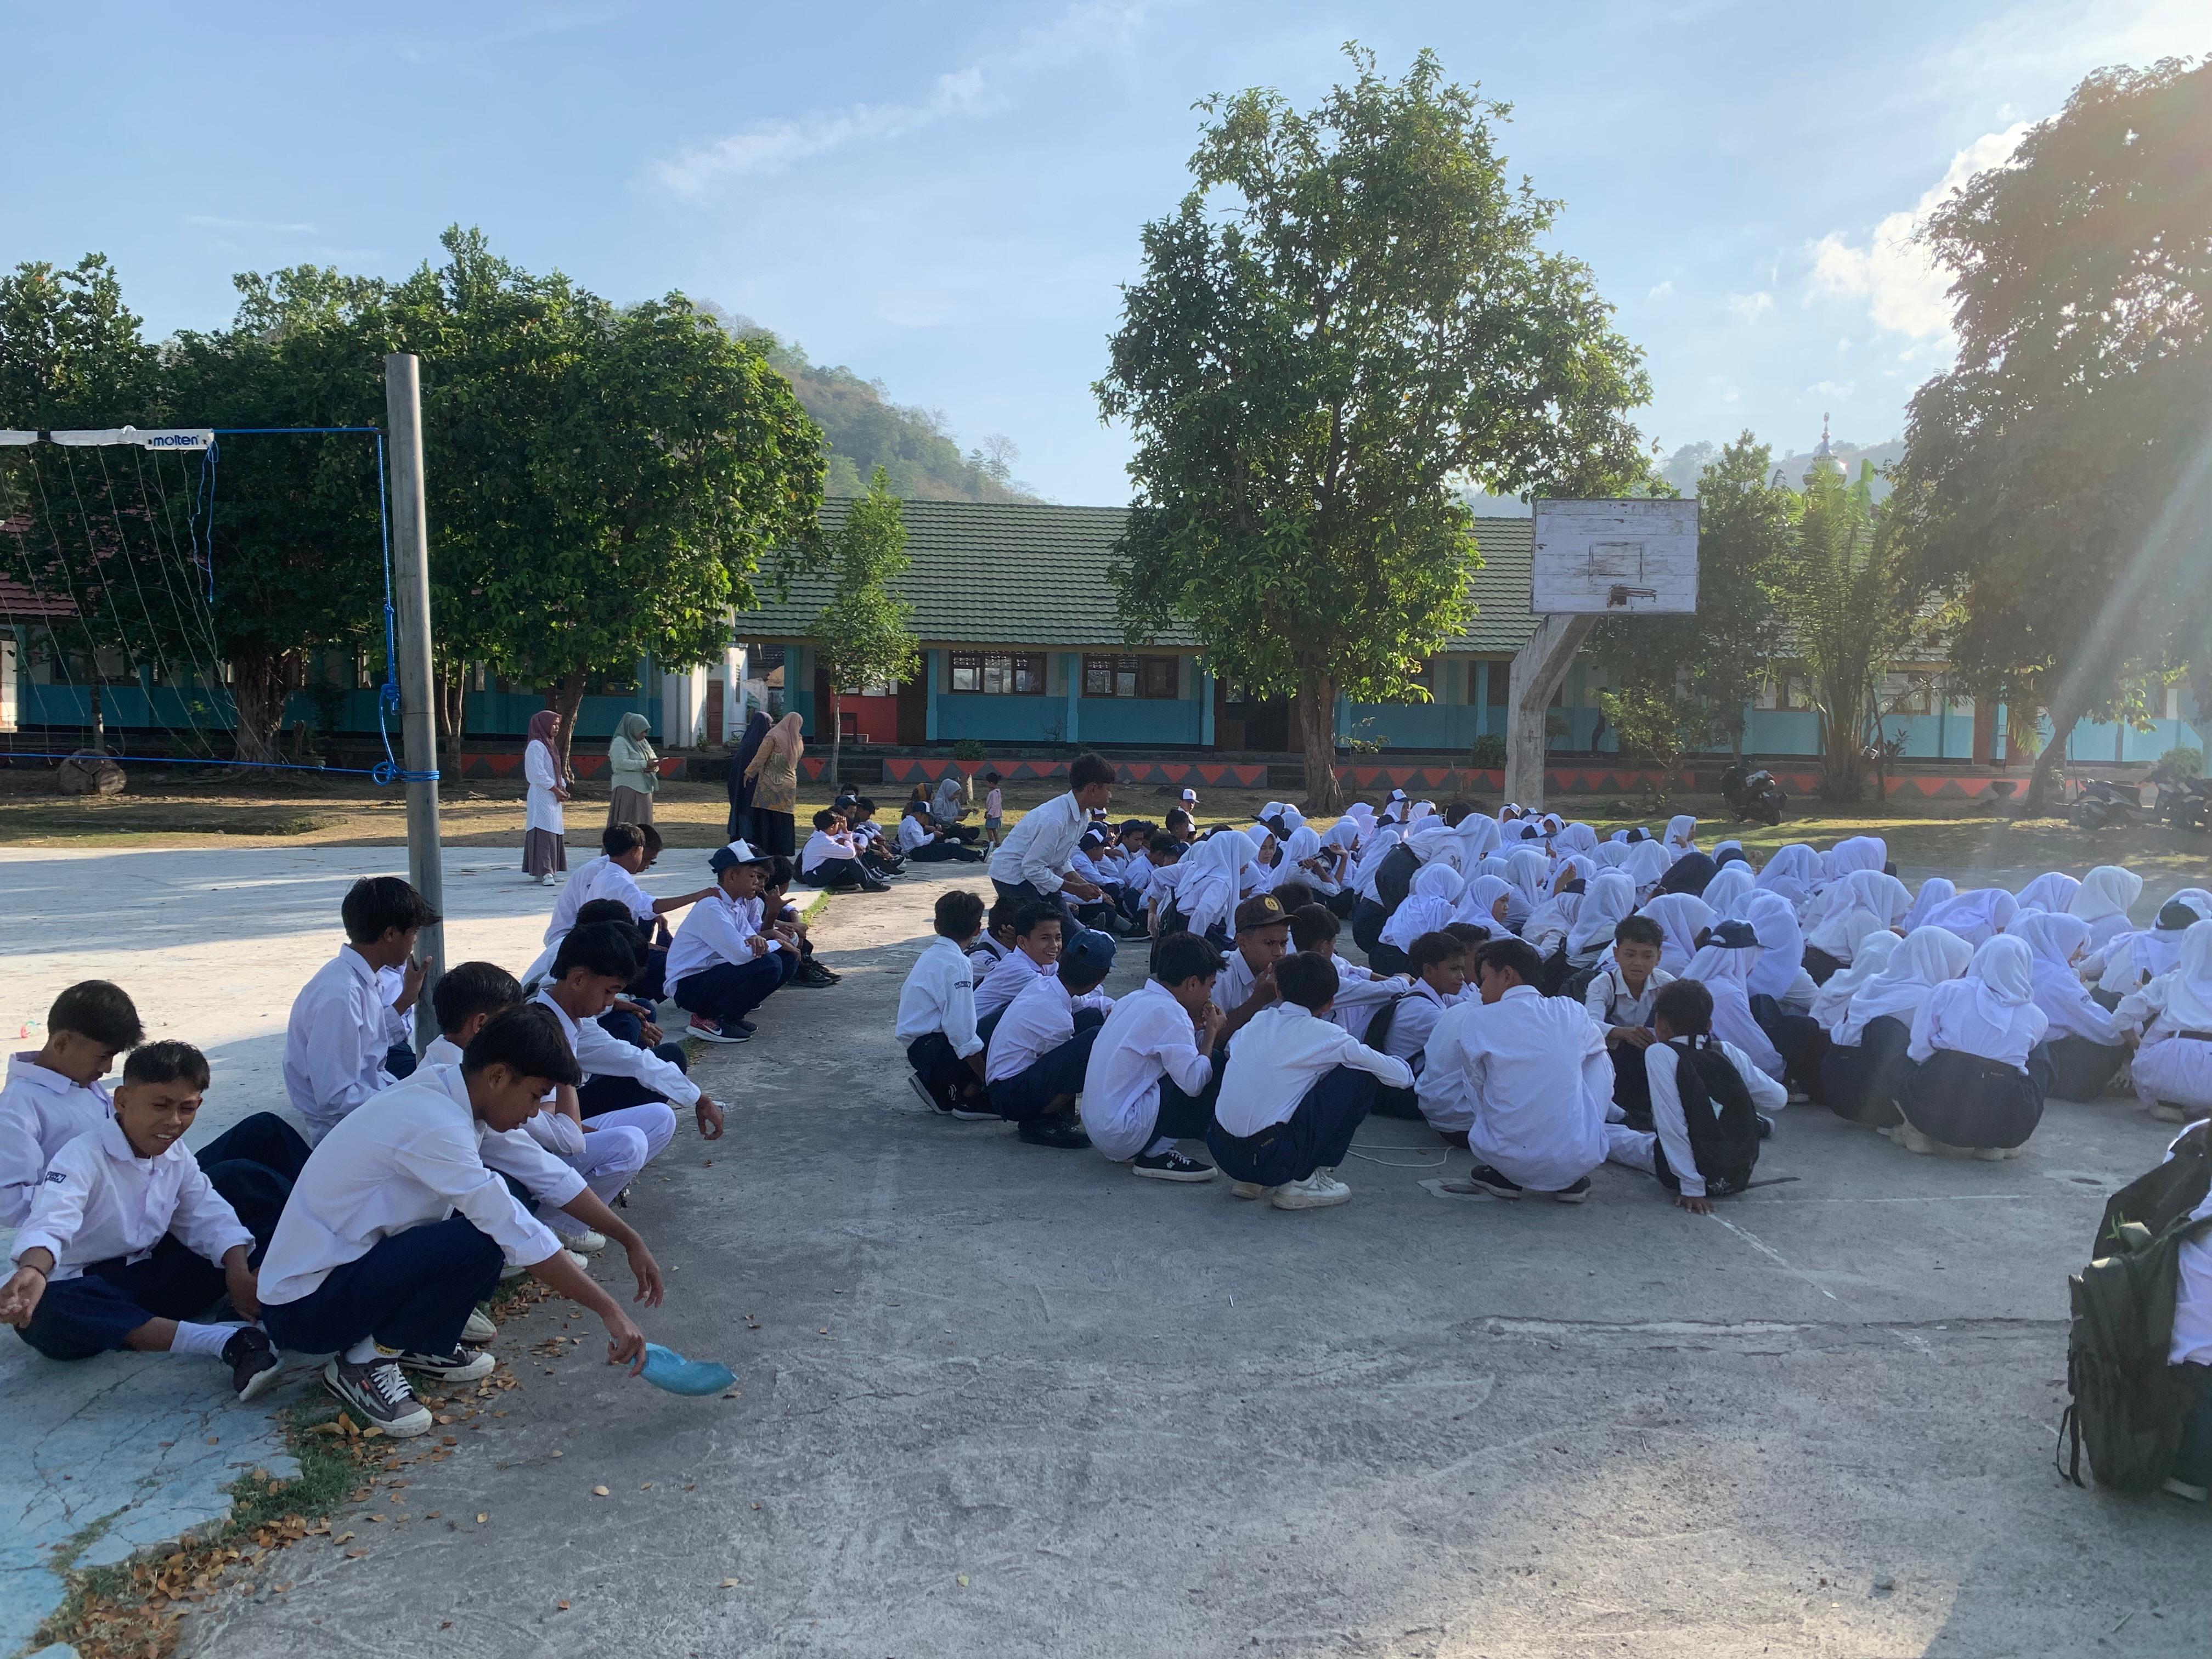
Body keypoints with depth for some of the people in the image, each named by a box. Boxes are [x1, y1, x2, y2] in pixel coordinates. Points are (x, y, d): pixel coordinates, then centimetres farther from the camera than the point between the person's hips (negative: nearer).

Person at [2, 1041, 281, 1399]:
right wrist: (33, 1271, -56)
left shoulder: (178, 1157, 4)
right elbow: (51, 1222, -33)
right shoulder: (83, 1158, -16)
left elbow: (211, 1219, -2)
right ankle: (220, 1340, -47)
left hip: (153, 1280, 5)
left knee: (275, 1227, -10)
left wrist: (239, 1273, -22)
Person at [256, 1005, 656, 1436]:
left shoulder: (440, 1093, 0)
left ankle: (421, 1346, 7)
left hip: (344, 1267, 9)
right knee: (479, 1242, -27)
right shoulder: (433, 1122, -27)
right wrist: (609, 1311, -25)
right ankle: (364, 1362, -7)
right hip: (302, 1308, -9)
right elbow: (519, 1236, -28)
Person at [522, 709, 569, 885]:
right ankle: (545, 873, -17)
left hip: (552, 799, 10)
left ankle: (539, 872, 13)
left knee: (553, 835, 9)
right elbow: (539, 773, -18)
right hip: (541, 798, -10)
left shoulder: (548, 745, 19)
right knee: (544, 835, -13)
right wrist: (556, 790, -16)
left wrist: (563, 788, 8)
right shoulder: (536, 746, -11)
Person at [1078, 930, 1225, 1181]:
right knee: (1214, 1066, -8)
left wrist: (1192, 1027, 9)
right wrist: (1211, 1033, -5)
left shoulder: (1134, 999, 11)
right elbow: (1194, 1082, -20)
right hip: (1123, 1134, -10)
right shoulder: (1167, 1011, -16)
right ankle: (1158, 1154, -5)